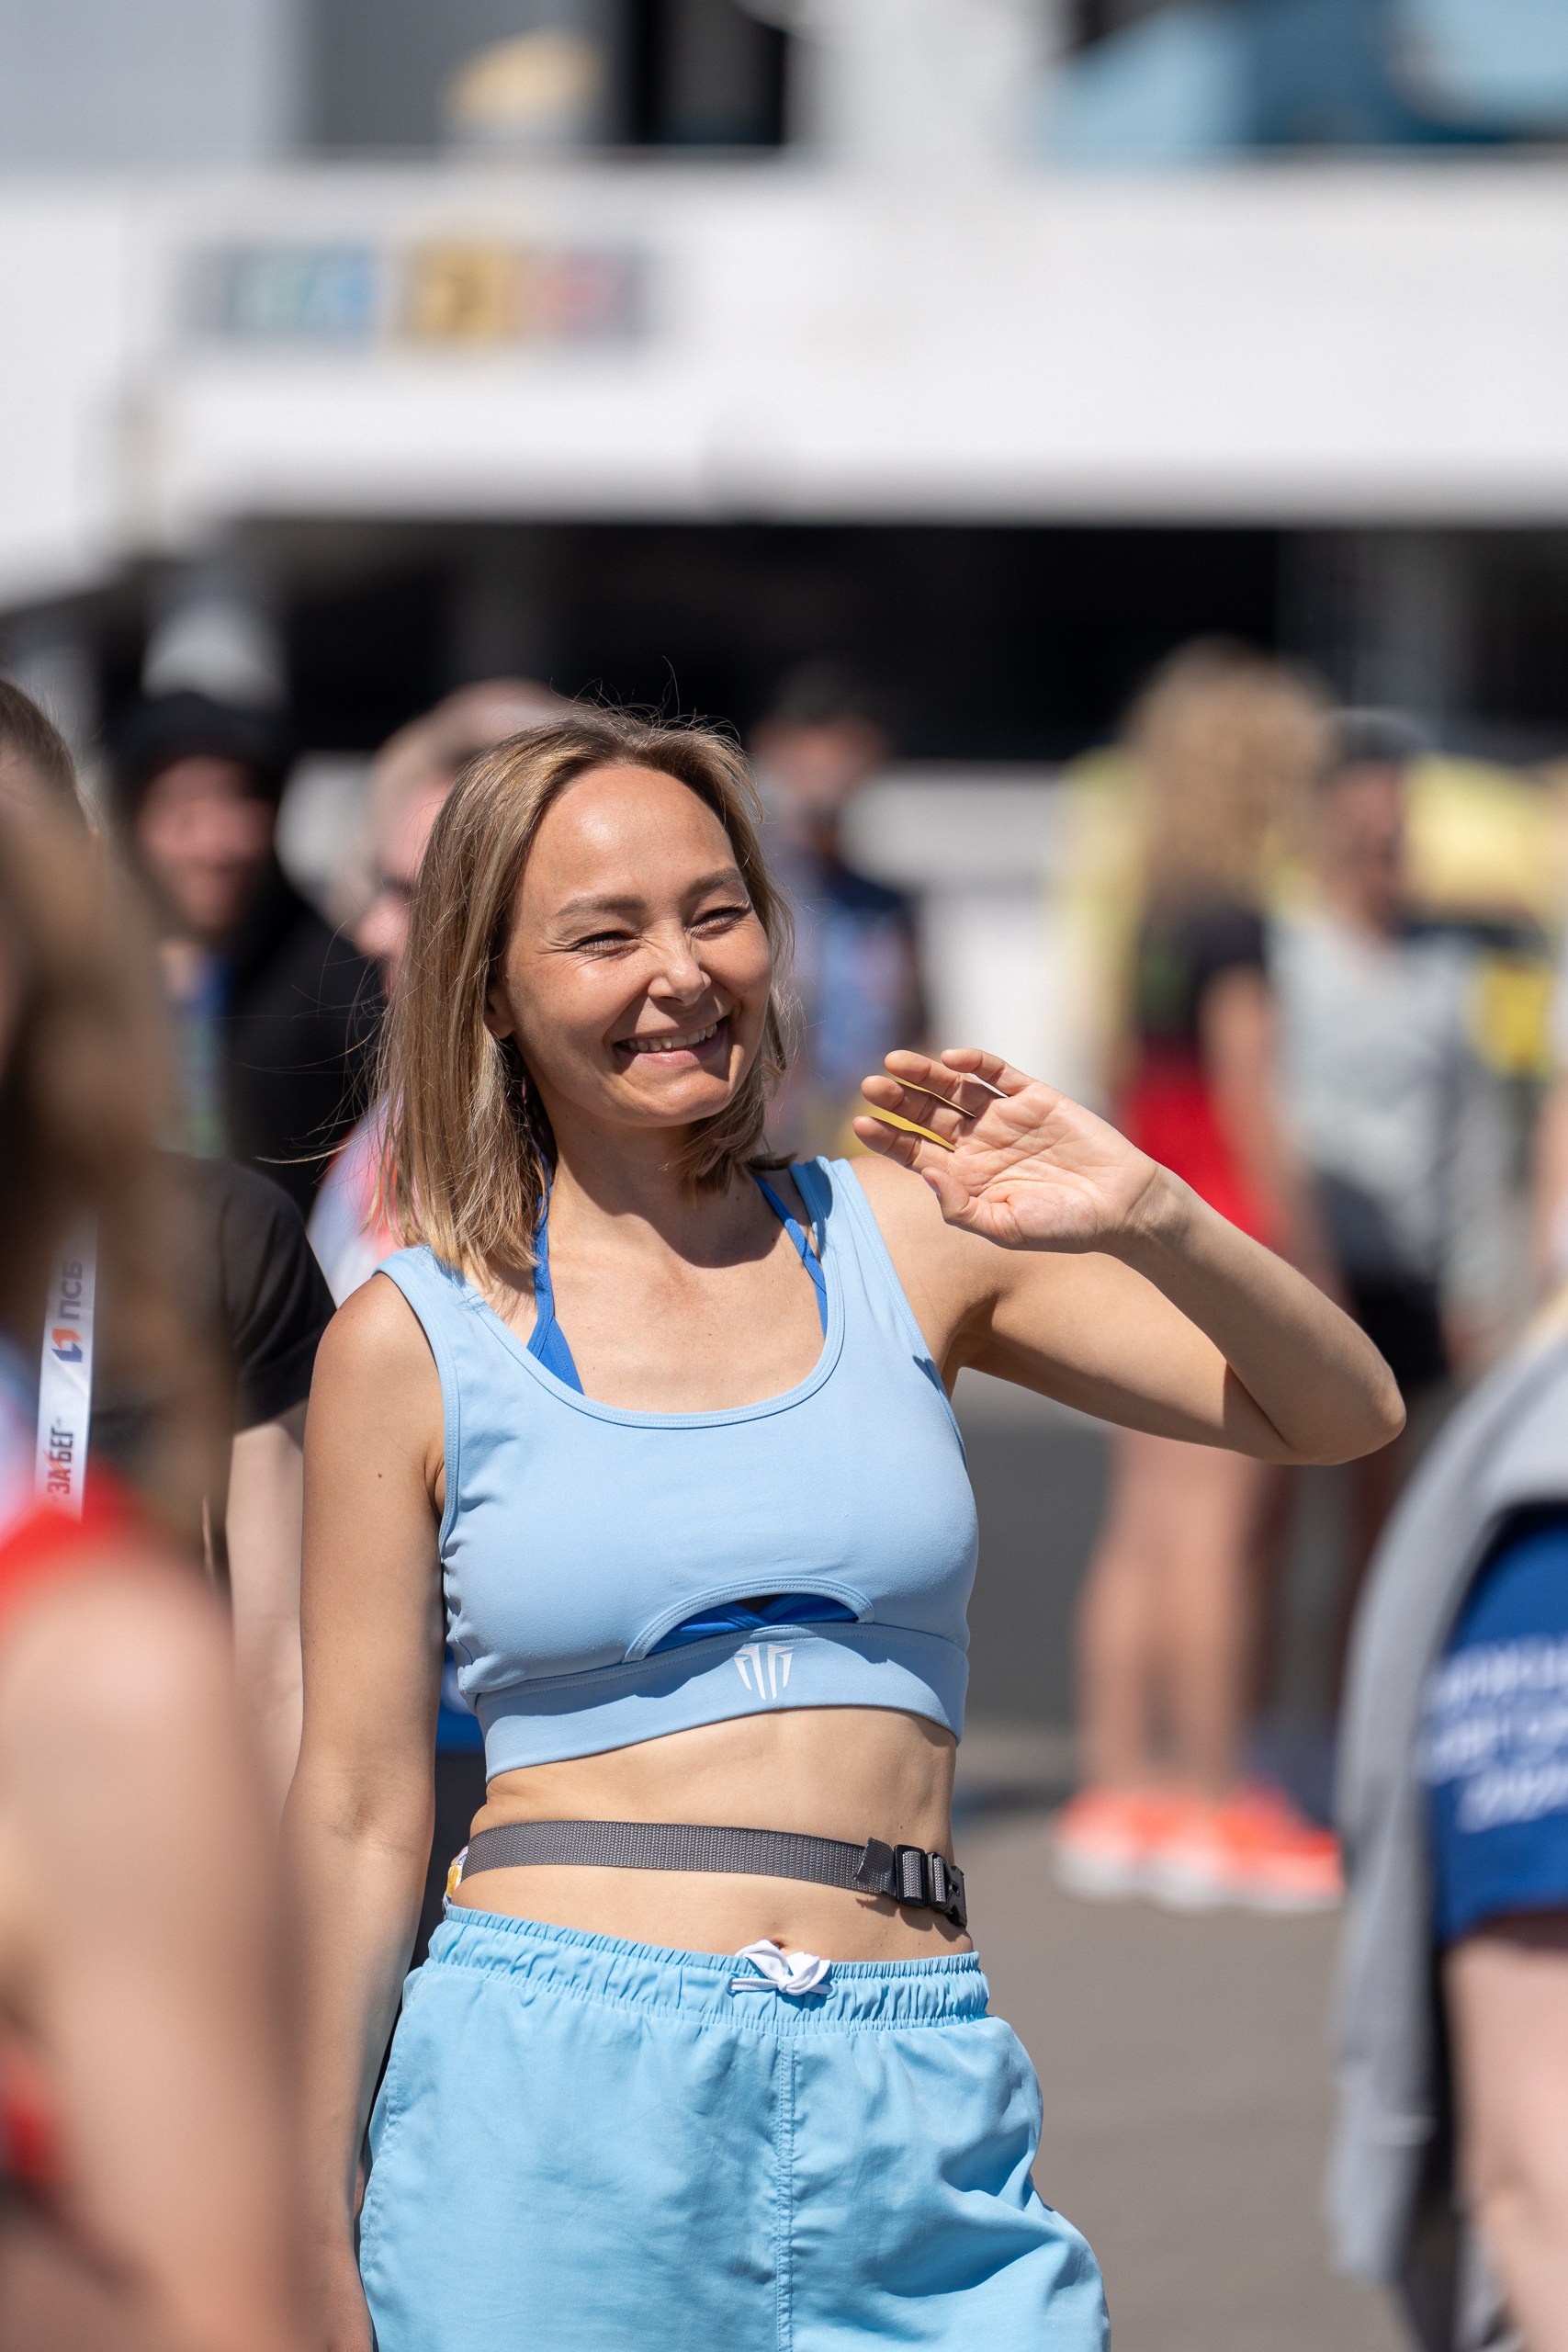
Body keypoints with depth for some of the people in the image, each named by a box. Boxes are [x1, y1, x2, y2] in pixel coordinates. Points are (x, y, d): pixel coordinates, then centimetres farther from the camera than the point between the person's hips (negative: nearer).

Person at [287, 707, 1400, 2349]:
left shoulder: (903, 1237, 8)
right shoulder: (410, 1343, 2)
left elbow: (1341, 1413, 9)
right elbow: (358, 1806, 4)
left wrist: (1148, 1219, -10)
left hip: (915, 2103, 2)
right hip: (557, 2091, -2)